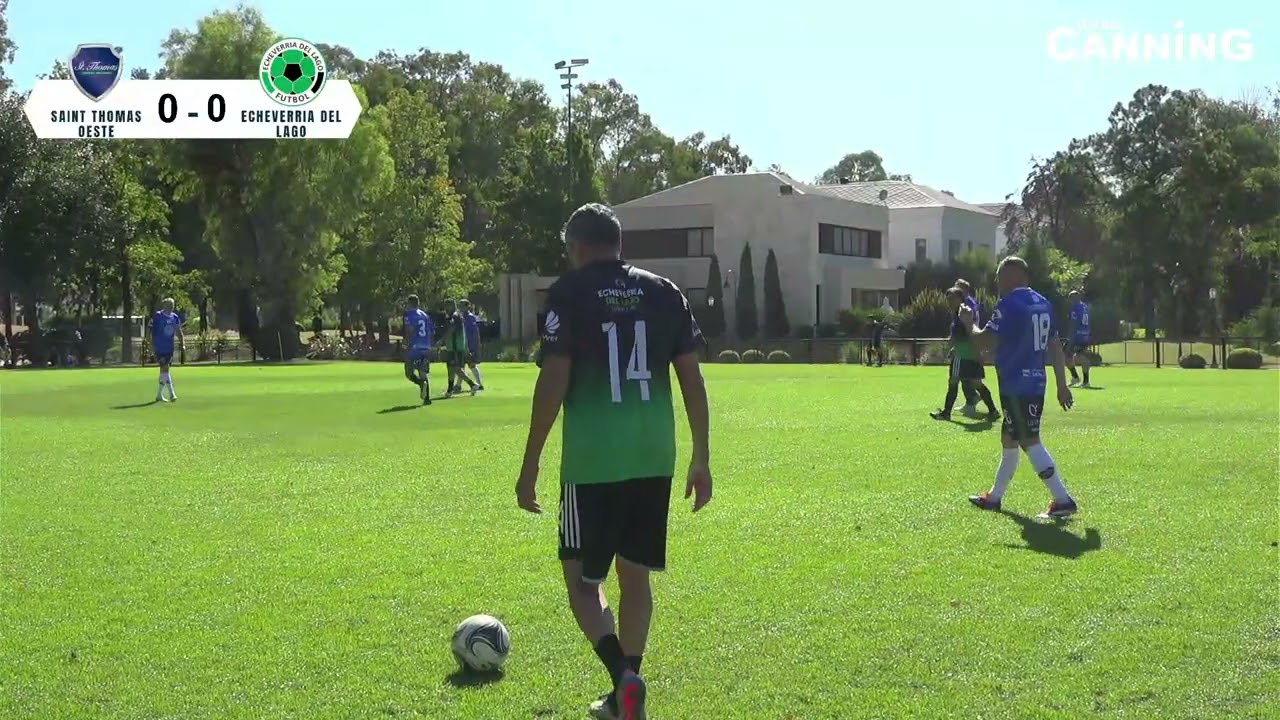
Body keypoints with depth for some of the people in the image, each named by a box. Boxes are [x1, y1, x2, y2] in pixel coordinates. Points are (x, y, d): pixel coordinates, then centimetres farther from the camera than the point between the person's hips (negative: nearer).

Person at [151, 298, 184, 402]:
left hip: (170, 347, 6)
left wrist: (181, 341, -1)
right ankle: (171, 394, -16)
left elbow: (178, 331, 15)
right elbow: (152, 331, -6)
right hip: (160, 347, -6)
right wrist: (152, 344, -9)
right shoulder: (157, 316, -8)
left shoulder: (175, 317, 9)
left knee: (164, 370, 12)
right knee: (164, 368, -13)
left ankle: (159, 395, 22)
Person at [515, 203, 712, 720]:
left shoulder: (568, 294, -4)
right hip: (654, 460, 4)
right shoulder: (666, 293, 7)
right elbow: (692, 379, 6)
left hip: (592, 462, -4)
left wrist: (530, 464, -3)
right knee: (635, 575, 16)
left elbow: (553, 382, -9)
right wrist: (701, 459, 13)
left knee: (582, 578, 7)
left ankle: (624, 677, -14)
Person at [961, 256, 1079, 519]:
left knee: (1030, 442, -7)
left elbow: (985, 341, -18)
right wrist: (1062, 385, 19)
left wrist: (969, 322, 1)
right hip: (1036, 384, 9)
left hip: (1015, 386, -9)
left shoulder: (1009, 305, -14)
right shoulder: (1043, 303, 11)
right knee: (1009, 439, 20)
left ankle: (1063, 500, -12)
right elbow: (1055, 347, 14)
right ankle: (994, 497, 32)